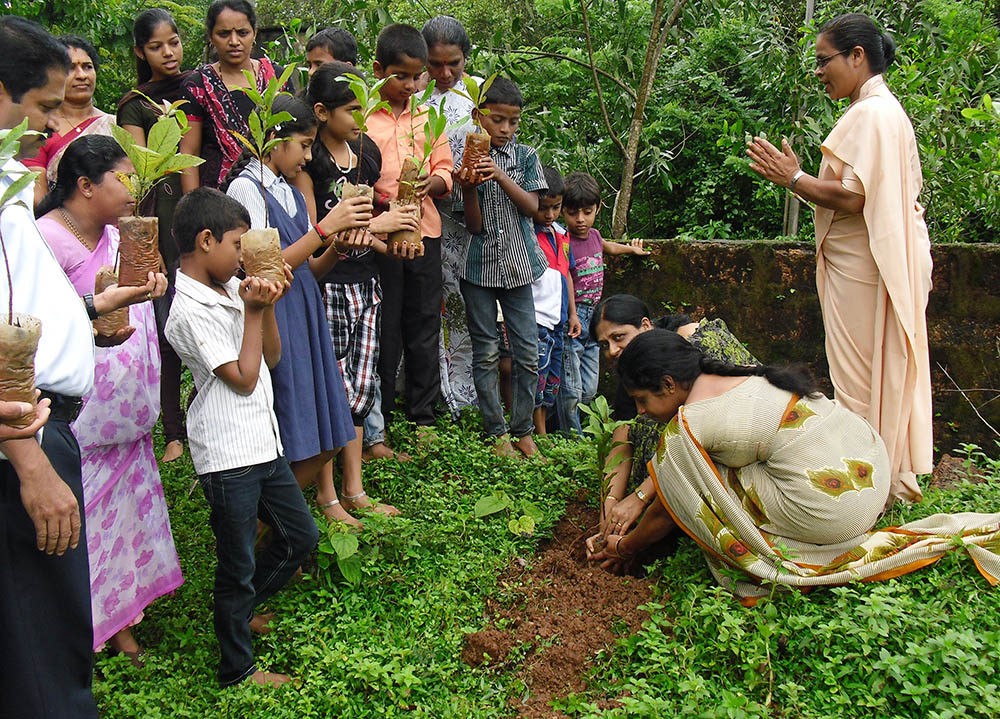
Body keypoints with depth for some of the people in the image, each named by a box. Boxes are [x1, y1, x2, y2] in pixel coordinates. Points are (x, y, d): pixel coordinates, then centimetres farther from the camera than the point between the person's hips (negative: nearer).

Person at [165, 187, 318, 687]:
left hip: (262, 442, 9)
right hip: (227, 456, -9)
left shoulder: (232, 288, 8)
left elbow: (271, 358, 11)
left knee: (300, 535, 20)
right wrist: (254, 310, -12)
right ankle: (237, 670, 26)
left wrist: (267, 304, -2)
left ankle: (239, 611, 40)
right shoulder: (190, 311, -18)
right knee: (238, 563, 7)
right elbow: (244, 378, -16)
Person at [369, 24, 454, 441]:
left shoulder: (427, 117, 12)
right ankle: (377, 419, 18)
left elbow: (444, 170, 13)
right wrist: (379, 202, -21)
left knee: (424, 326, 9)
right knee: (383, 328, 4)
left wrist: (430, 184, -9)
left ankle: (423, 417, 22)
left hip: (424, 233, 4)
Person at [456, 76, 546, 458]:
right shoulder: (471, 161, 0)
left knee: (527, 353, 2)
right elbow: (474, 225, -5)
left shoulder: (525, 156, 5)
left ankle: (522, 430, 16)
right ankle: (497, 431, 16)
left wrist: (500, 175, -17)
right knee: (486, 353, 4)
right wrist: (469, 188, -22)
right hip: (480, 266, -1)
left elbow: (532, 207, -6)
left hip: (518, 265, 1)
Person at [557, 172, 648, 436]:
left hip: (593, 319, 8)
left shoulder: (593, 235, 10)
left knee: (589, 391, 9)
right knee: (571, 390, -6)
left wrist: (632, 249, 53)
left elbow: (606, 246, 36)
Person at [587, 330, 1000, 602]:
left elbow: (667, 511, 2)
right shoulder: (741, 373, 13)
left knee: (695, 490, 2)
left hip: (834, 510, -9)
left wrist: (624, 548, 21)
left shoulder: (687, 424, -12)